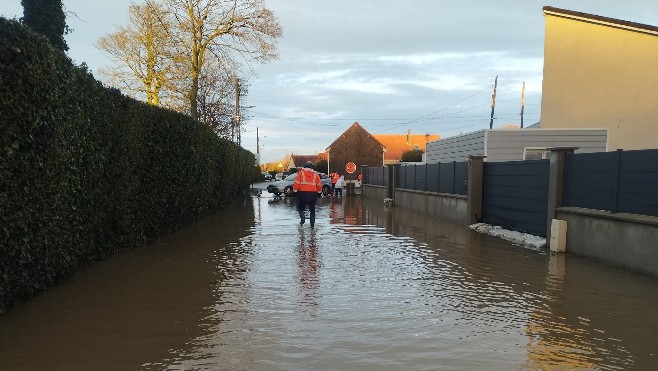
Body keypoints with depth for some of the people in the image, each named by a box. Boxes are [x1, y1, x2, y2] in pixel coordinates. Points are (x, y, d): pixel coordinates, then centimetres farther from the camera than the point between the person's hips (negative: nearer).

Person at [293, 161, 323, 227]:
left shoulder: (301, 173, -2)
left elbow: (296, 183, -6)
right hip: (312, 194, 2)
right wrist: (319, 191, 23)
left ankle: (302, 219, -5)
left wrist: (295, 190, 6)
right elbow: (319, 185, 9)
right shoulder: (316, 174, 5)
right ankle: (312, 223, 11)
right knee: (312, 209, 12)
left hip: (302, 193, -2)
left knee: (300, 207, 15)